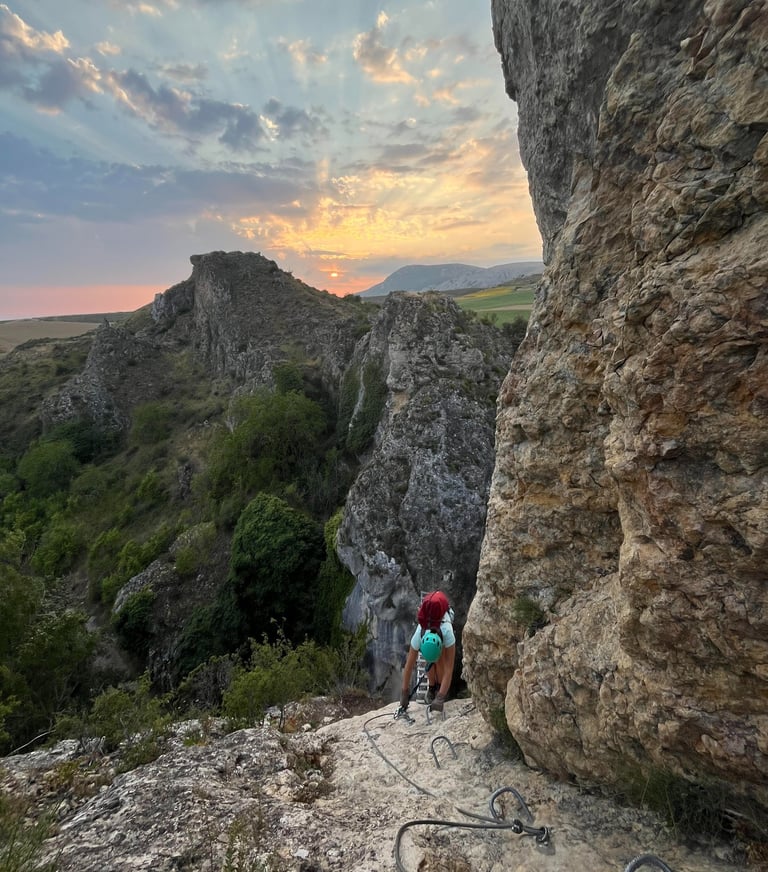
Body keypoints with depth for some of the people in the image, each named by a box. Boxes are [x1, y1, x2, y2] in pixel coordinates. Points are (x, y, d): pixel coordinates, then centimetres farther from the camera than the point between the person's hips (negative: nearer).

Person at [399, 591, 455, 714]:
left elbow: (449, 669, -39)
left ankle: (440, 688, 6)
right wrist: (405, 693, -19)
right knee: (430, 661, -16)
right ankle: (432, 688, 10)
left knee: (440, 659, -19)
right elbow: (409, 666, -26)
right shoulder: (418, 636, -38)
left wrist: (440, 698, -41)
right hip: (426, 620, 1)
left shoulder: (448, 634, -44)